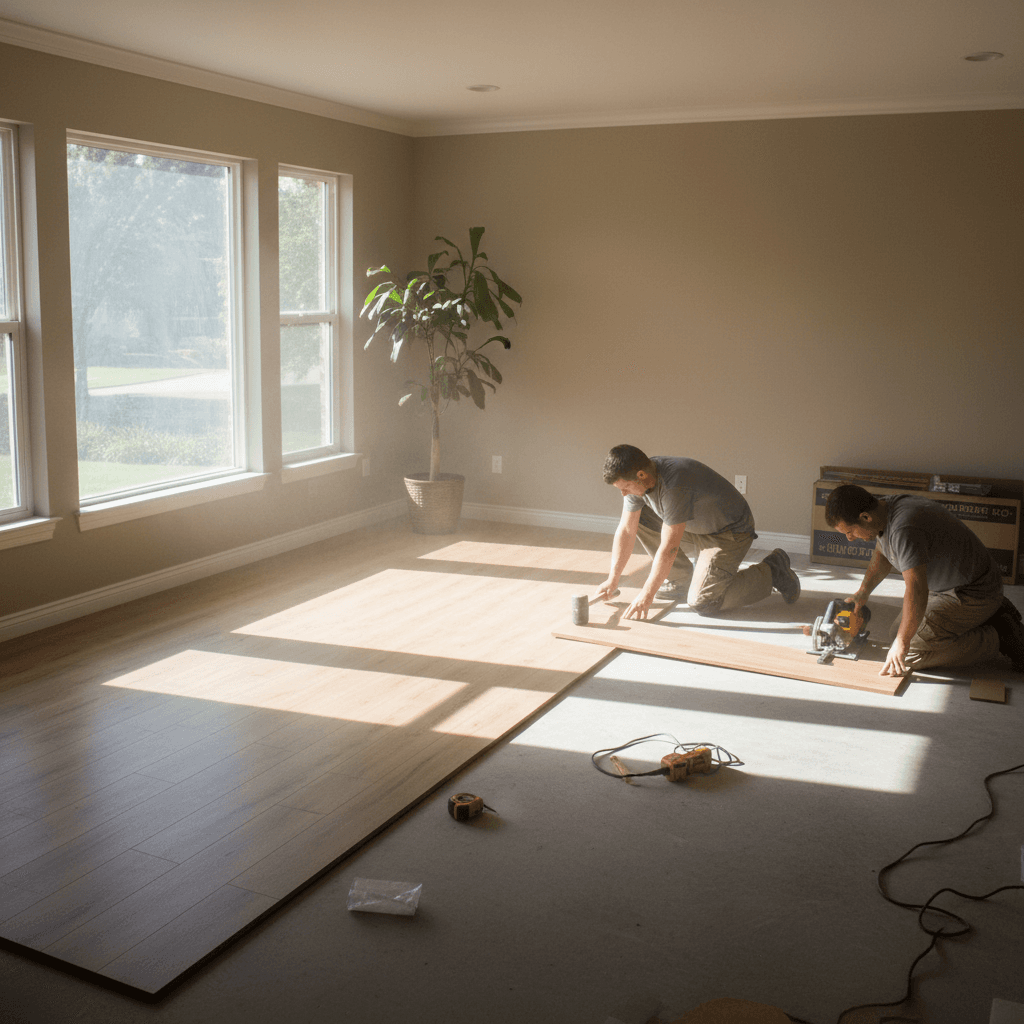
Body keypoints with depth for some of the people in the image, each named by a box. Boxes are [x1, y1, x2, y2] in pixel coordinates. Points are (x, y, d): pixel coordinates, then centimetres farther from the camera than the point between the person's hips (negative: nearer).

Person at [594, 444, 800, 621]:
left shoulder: (675, 486, -35)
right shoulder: (636, 479, -10)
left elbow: (668, 549, -33)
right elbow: (626, 530, -2)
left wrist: (647, 595, -27)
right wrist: (612, 581, -2)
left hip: (730, 533, -8)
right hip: (695, 528, 8)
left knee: (702, 603, -18)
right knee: (638, 519, -3)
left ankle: (771, 572, 1)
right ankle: (681, 580, 9)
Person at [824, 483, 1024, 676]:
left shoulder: (904, 530, -33)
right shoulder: (884, 508, -1)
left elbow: (917, 592, -36)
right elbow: (881, 557, 20)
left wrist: (901, 643, -26)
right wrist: (863, 591, 8)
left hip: (971, 594, -10)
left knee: (909, 653, -15)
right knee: (899, 631, 17)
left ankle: (998, 639, -4)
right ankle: (994, 616, 18)